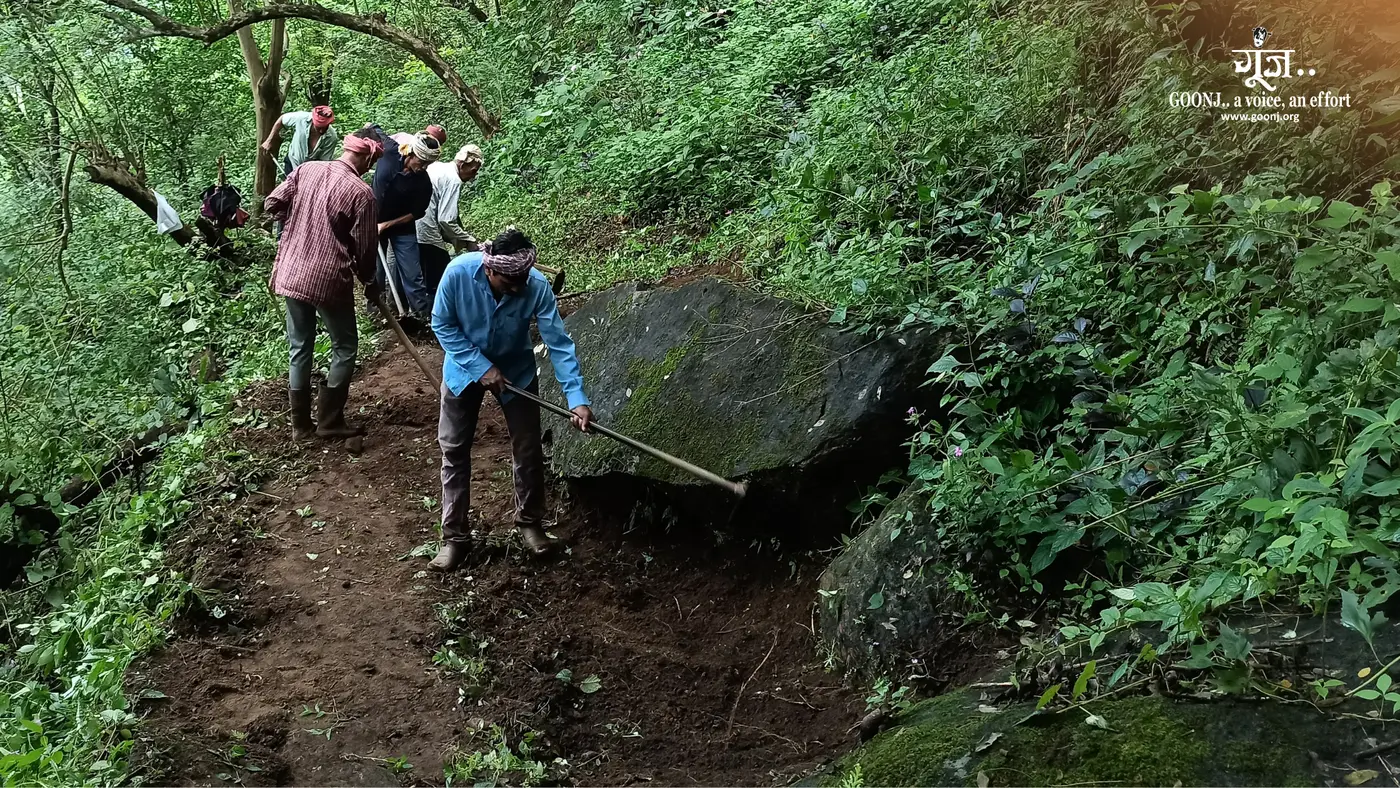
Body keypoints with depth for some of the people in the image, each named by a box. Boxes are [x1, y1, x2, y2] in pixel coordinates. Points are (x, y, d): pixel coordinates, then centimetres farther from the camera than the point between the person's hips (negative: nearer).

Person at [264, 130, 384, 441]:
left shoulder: (306, 169, 2)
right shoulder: (361, 193, -14)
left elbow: (273, 204, 7)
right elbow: (365, 249, -9)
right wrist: (371, 283, 7)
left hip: (291, 273, 6)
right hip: (329, 280, -6)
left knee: (300, 349, 15)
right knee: (345, 347, 12)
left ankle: (300, 424, 22)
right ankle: (329, 421, 13)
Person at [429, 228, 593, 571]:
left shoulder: (537, 286, -31)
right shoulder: (458, 273, -32)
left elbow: (559, 343, -29)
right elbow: (442, 325, -17)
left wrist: (576, 397, -37)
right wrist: (481, 366, -23)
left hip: (516, 370, 0)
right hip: (465, 367, 0)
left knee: (528, 449, 3)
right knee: (454, 450, 2)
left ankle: (530, 523, 25)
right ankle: (455, 536, 12)